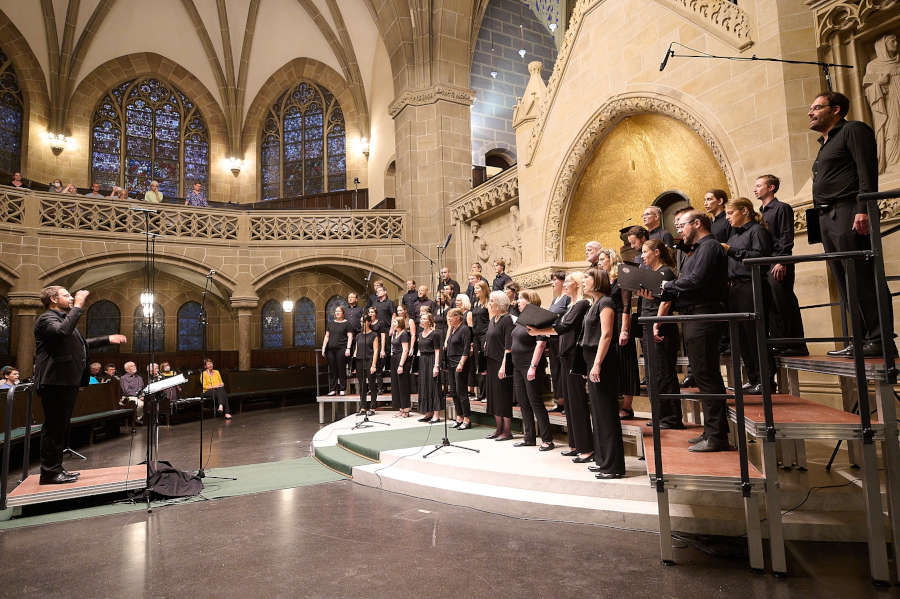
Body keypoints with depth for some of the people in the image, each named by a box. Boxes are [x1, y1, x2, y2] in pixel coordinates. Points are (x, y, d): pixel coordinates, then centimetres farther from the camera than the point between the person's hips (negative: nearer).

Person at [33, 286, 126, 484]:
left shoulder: (62, 318, 24)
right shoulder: (46, 319, -9)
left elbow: (80, 344, 33)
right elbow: (63, 331, -32)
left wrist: (107, 339, 27)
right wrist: (77, 307, -25)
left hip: (66, 382, 11)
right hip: (55, 382, -11)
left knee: (60, 427, 15)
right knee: (53, 427, -5)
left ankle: (56, 468, 23)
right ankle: (49, 472, 1)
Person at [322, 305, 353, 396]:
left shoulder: (347, 323, 4)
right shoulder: (330, 323, 17)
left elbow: (350, 337, -2)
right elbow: (326, 336, 17)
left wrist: (348, 348, -12)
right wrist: (323, 348, 9)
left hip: (341, 349, -4)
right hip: (330, 349, 4)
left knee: (341, 369, -4)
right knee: (332, 370, 4)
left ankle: (343, 389, 3)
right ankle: (333, 389, 8)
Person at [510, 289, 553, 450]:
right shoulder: (520, 320, 14)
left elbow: (541, 343, -20)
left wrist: (533, 366, -24)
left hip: (530, 366, -9)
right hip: (518, 366, 9)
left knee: (535, 402, -6)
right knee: (522, 402, 12)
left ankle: (547, 439, 3)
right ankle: (529, 438, 21)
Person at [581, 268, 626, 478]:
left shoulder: (605, 302, -10)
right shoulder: (594, 304, 18)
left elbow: (606, 335, -19)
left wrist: (597, 364, -23)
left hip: (601, 362, -10)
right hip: (592, 361, 10)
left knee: (606, 412, -6)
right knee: (598, 411, 14)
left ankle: (613, 465, 1)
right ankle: (603, 460, 23)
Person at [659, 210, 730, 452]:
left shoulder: (709, 246, -8)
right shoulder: (699, 249, 22)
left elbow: (695, 281, -20)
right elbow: (685, 285, 19)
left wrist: (667, 285, -6)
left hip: (703, 316, -10)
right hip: (696, 317, 10)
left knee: (706, 376, -8)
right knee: (703, 375, 13)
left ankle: (716, 436, -2)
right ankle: (712, 432, 22)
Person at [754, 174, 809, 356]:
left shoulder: (782, 208, -1)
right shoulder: (760, 213, 21)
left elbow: (786, 237, -10)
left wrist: (781, 262, -18)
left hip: (779, 266, -8)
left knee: (785, 304, -7)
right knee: (772, 307, 7)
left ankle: (796, 346, -2)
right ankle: (779, 344, 11)